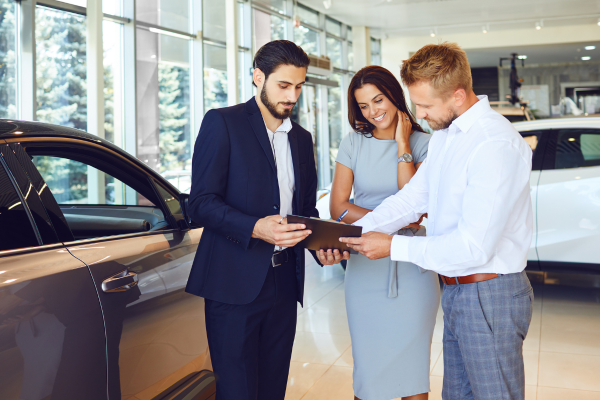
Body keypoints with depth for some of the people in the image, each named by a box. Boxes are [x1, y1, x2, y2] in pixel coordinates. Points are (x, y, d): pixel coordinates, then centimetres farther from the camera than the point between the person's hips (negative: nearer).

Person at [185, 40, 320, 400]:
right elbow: (202, 203, -10)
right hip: (235, 282, -5)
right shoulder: (222, 123, -2)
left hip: (284, 280, 6)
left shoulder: (302, 138, 17)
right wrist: (255, 228, -25)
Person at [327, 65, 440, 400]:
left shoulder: (422, 143, 0)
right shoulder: (353, 144, 6)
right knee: (368, 363, 7)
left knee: (412, 363, 5)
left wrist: (403, 144, -11)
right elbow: (338, 206, 1)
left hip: (412, 266, -1)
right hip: (365, 267, 1)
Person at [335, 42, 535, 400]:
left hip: (489, 296, -9)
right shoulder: (444, 136, 9)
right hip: (456, 291, 9)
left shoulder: (496, 145, -23)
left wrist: (393, 246, -19)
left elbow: (475, 247, -26)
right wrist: (354, 233, -3)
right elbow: (412, 198, 10)